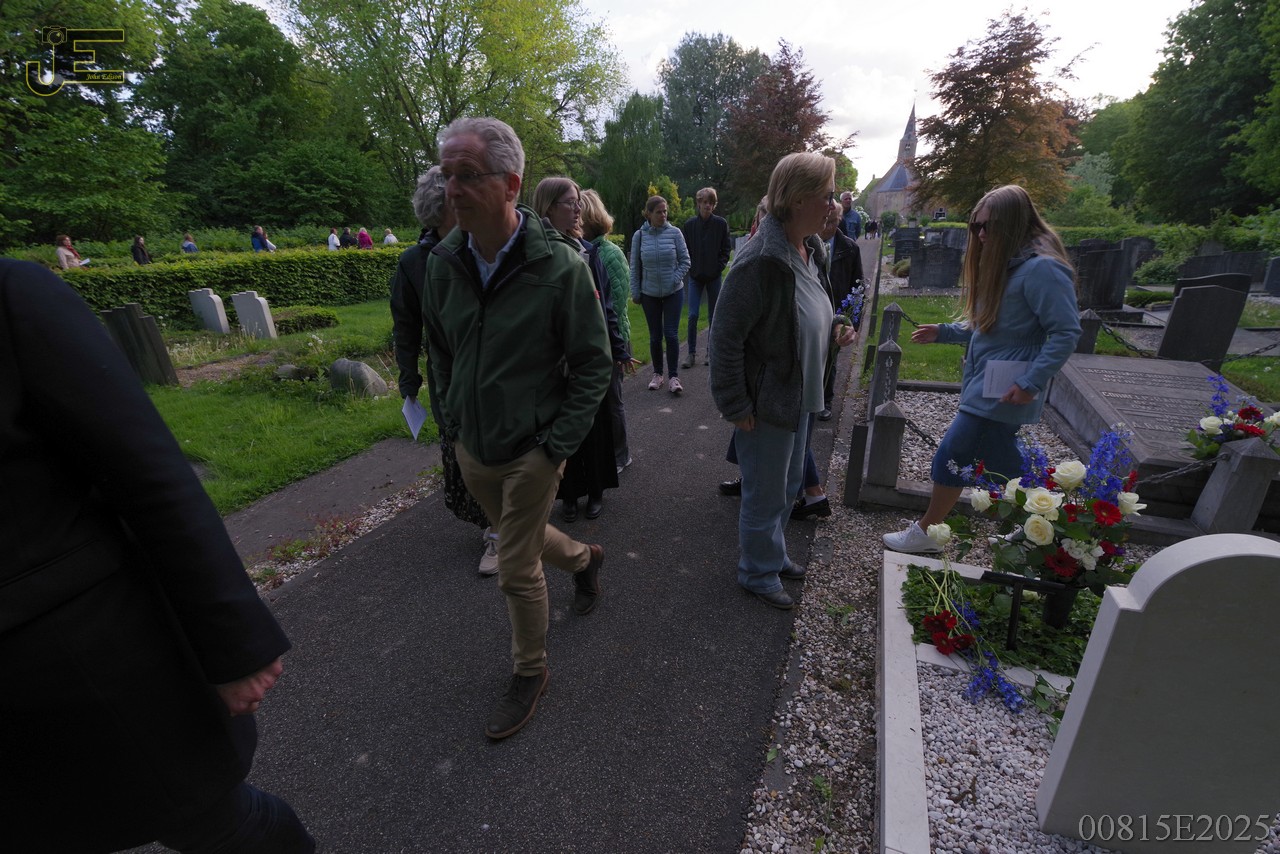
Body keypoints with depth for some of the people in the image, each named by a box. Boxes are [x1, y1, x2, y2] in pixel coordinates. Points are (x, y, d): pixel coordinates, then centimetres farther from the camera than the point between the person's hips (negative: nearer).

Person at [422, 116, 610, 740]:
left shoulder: (560, 265, -18)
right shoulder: (444, 261, -2)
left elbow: (594, 363, -12)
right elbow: (439, 350, 12)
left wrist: (559, 443, -15)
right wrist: (453, 422, 9)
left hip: (532, 449, -6)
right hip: (472, 447, 6)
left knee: (516, 570, 4)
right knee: (519, 535, 24)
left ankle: (530, 672, 32)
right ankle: (584, 557, 56)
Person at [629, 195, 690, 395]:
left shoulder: (674, 232, -5)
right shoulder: (639, 235, -3)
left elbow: (685, 261, 1)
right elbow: (635, 267, 3)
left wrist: (675, 280, -8)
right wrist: (635, 292, 3)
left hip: (674, 293, -1)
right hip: (649, 294, 1)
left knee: (671, 334, -4)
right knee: (655, 336, 9)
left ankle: (673, 376, 5)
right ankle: (657, 374, 23)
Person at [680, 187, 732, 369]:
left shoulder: (721, 223, -2)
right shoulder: (689, 224, 1)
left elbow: (726, 249, 3)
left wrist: (719, 267, -6)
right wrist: (690, 267, -1)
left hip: (714, 276, 0)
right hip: (695, 276, 0)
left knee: (713, 316, 7)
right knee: (692, 315, -5)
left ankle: (711, 351, 19)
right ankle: (691, 353, 4)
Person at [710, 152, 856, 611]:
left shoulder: (810, 249, 5)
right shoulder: (760, 259, -24)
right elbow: (726, 336, -23)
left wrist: (832, 333, 4)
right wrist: (736, 407, -20)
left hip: (798, 399, 9)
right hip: (765, 405, -9)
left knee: (788, 485, 25)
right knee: (765, 495, 9)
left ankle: (772, 552, 48)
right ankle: (759, 573, 33)